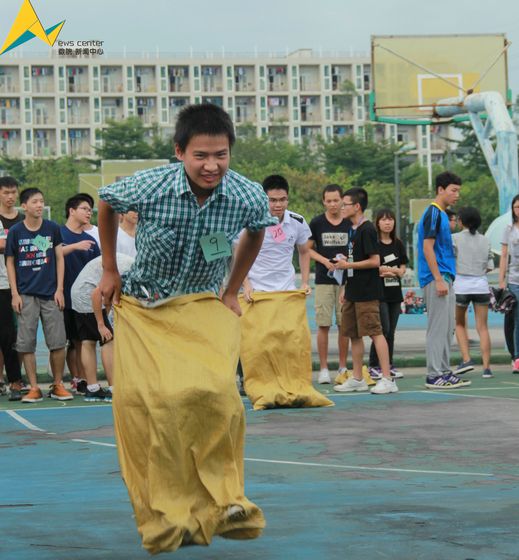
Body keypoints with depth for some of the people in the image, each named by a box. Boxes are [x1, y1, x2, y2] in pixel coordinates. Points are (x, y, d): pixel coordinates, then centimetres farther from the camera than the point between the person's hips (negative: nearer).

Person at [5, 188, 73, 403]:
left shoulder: (52, 228, 3)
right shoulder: (15, 232, 0)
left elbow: (59, 259, 7)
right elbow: (10, 263, 5)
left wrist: (59, 289, 0)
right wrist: (15, 294, -2)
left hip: (50, 294, 1)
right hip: (26, 295, -1)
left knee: (58, 342, -1)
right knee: (26, 344, -1)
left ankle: (58, 385, 13)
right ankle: (34, 388, 8)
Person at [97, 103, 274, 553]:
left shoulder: (249, 198, -17)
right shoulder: (148, 189, -22)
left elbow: (256, 232, 10)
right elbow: (106, 203, 4)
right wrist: (110, 270, 7)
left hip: (204, 306, 0)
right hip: (143, 308, 0)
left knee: (214, 391, -23)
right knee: (142, 399, -12)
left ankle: (222, 502, -4)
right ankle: (166, 516, 2)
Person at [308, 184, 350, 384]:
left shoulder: (350, 224, 5)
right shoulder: (317, 223, 3)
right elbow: (307, 249, 6)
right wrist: (325, 261, -9)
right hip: (323, 280, -1)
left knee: (344, 324, 3)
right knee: (323, 325, -3)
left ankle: (343, 367, 11)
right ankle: (323, 369, 2)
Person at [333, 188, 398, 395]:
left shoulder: (367, 230, -13)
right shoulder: (353, 230, 15)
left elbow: (375, 261, -19)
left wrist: (348, 265, -13)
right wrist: (346, 289, 20)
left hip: (367, 292, -10)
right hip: (353, 292, 10)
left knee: (375, 332, -11)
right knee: (353, 334, 12)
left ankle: (387, 379, -11)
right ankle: (357, 379, 20)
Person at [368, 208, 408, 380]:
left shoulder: (398, 244, 14)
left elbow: (403, 267, 15)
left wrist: (394, 272, -8)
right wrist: (393, 270, -9)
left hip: (395, 292, 6)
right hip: (378, 292, -6)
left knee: (391, 331, 7)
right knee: (383, 329, -11)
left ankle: (389, 365, 13)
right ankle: (373, 366, -5)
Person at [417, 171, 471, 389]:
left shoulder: (441, 214, 17)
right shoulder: (433, 214, -12)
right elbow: (427, 248, -18)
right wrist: (439, 280, -21)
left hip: (444, 278, 10)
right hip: (437, 278, -10)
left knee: (447, 328, 11)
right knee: (438, 327, -9)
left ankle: (444, 372, 15)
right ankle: (434, 375, -7)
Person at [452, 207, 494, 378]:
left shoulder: (455, 238, -3)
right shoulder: (485, 241, 8)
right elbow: (490, 266, 7)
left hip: (461, 284, -2)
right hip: (481, 284, 2)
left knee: (460, 324, 16)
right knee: (483, 327, 3)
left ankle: (466, 359, 2)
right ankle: (486, 367, -3)